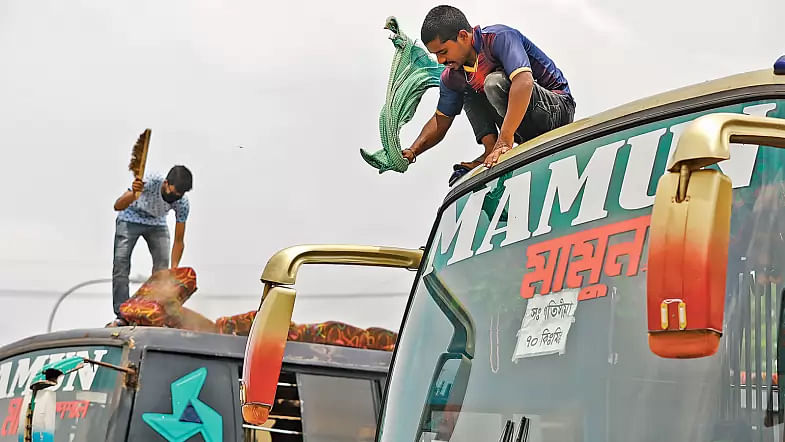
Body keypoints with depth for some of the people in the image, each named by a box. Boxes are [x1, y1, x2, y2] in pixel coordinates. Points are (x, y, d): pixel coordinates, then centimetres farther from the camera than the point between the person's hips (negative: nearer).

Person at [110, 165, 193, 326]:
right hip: (130, 219, -2)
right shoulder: (150, 182, -37)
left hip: (157, 224, 2)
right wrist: (134, 194, -56)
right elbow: (118, 206, -35)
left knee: (162, 265, -13)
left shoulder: (182, 204, -27)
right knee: (121, 261, -14)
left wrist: (174, 270, -28)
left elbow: (179, 240, -19)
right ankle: (122, 316, -13)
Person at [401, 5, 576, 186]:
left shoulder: (499, 38, -21)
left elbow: (524, 82, -37)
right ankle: (491, 152, -12)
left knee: (494, 82, -27)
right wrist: (413, 151, -5)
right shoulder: (451, 77, 3)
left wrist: (505, 139, -43)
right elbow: (441, 121, 14)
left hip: (559, 108, -8)